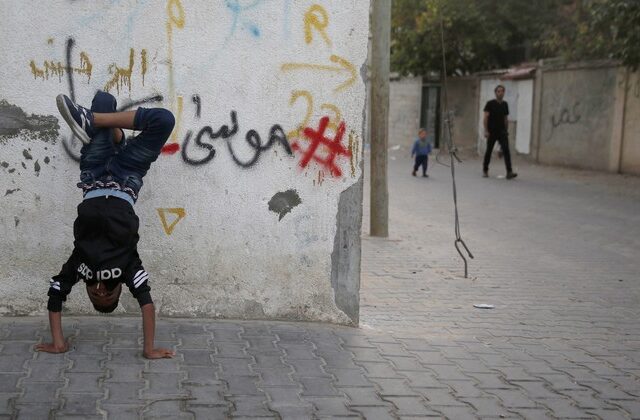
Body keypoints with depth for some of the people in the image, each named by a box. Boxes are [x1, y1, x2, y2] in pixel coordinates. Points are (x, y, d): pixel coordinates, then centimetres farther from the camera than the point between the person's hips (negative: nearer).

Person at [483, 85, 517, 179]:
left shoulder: (505, 104, 10)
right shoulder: (490, 104, -4)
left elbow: (505, 119, 17)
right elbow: (485, 118, -8)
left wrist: (506, 130, 14)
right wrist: (486, 131, -15)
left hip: (502, 132, 3)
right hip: (492, 132, -3)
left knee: (506, 150, -12)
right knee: (489, 151, 7)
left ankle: (509, 172, -20)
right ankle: (485, 170, 23)